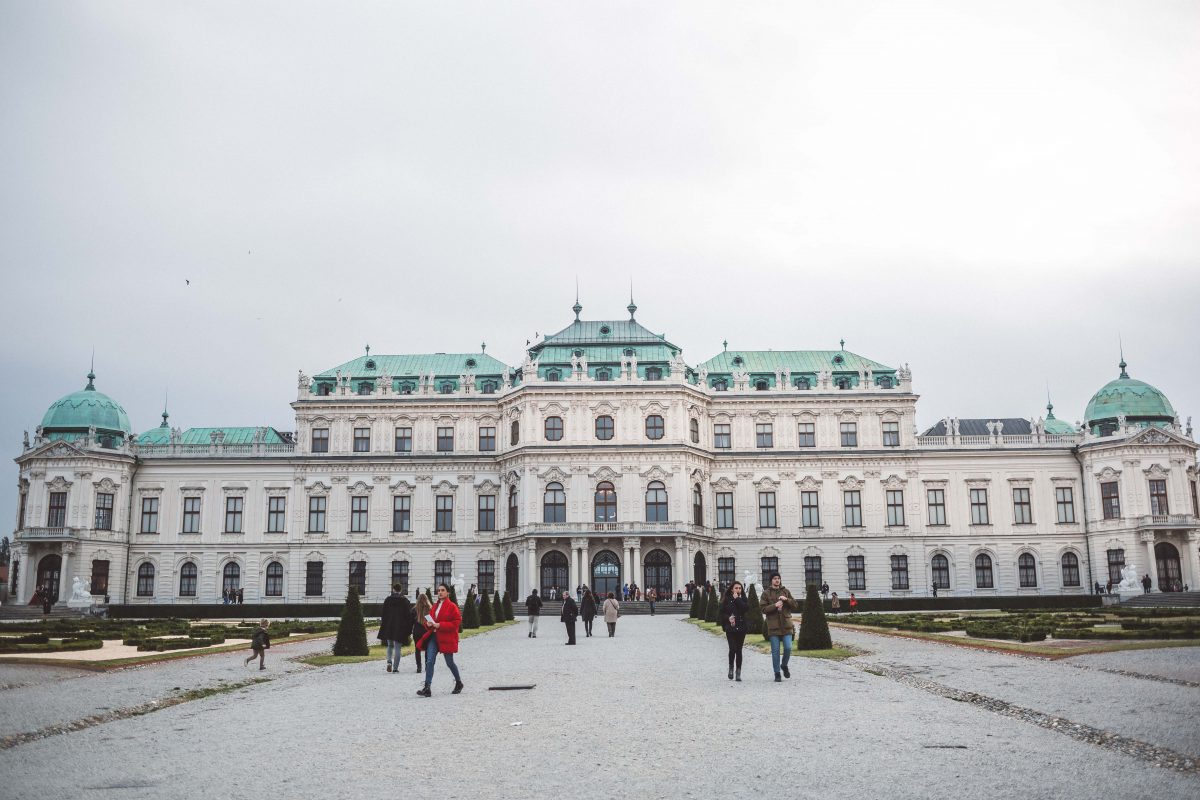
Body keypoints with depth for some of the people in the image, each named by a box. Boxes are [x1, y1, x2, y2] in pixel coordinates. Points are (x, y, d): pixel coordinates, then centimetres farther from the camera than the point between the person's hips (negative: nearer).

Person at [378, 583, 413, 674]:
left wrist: (382, 626, 8)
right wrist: (409, 630, 3)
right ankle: (395, 668, 0)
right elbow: (408, 616, -2)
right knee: (397, 648, 3)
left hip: (388, 628, 1)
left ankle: (389, 662, -5)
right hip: (400, 628, -1)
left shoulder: (388, 600, 1)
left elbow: (384, 614, 1)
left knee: (390, 646, 17)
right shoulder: (405, 601, -2)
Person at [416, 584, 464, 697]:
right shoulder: (435, 606, 13)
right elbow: (430, 618, 23)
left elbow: (456, 623, -14)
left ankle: (459, 682, 32)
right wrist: (428, 623, -2)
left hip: (447, 638, -6)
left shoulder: (452, 606, -8)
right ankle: (427, 688, -11)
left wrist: (440, 625, -21)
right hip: (433, 637, 6)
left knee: (449, 662, 8)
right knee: (429, 661, -8)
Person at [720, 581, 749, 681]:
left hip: (741, 628, 2)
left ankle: (738, 673, 11)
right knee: (732, 648, -13)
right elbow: (722, 613, 3)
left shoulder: (743, 600, 7)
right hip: (730, 628, -1)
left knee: (739, 650, 3)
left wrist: (737, 599, -10)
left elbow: (746, 608, -13)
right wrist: (728, 618, -15)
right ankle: (731, 667, 11)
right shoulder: (726, 600, 4)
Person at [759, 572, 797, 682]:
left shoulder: (786, 591, 11)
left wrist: (786, 599, -10)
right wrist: (775, 605, -18)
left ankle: (784, 665, 24)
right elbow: (763, 609, -5)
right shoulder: (766, 593, 2)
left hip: (786, 625, 2)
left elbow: (794, 606, 7)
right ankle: (777, 673, 11)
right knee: (775, 651, 1)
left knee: (788, 648, -5)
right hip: (773, 626, -2)